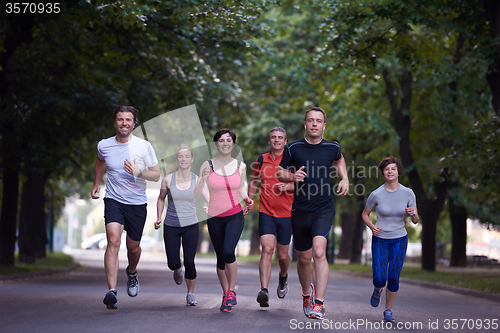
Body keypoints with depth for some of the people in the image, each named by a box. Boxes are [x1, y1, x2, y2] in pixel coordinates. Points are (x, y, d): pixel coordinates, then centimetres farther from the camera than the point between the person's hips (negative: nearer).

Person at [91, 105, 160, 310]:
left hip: (137, 203, 1)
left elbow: (156, 174, -3)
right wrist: (97, 184, 20)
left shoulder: (144, 146, -8)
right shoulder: (104, 145, -2)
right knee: (113, 240, -22)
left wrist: (138, 173, -21)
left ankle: (132, 272, 49)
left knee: (133, 247, 12)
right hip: (113, 200, -1)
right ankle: (112, 292, -29)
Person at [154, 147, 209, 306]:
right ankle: (177, 269, 36)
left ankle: (190, 295, 11)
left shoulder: (197, 181, -3)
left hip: (191, 227, 0)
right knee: (173, 263, -3)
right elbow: (161, 199, 12)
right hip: (171, 227, 0)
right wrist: (158, 218, 3)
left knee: (189, 262, -8)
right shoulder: (168, 179, -3)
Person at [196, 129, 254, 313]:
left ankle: (232, 291, -3)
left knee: (228, 251, -22)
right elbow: (196, 193, -2)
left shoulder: (240, 166, 2)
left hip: (235, 215, -1)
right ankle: (225, 294, 25)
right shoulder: (208, 165, -2)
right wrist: (203, 178, -19)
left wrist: (246, 198, -2)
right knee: (221, 257, 7)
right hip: (214, 217, 1)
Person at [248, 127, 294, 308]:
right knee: (267, 249, -17)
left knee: (282, 255, 8)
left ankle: (283, 276, 43)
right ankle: (264, 291, -24)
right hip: (266, 213, 0)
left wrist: (288, 187, -16)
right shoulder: (261, 160, 6)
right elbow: (254, 180, 23)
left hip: (286, 214, 0)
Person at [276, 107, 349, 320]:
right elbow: (279, 173, 9)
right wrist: (292, 176, -12)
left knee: (319, 251, -22)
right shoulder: (293, 148, 0)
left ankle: (319, 304, -23)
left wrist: (344, 179, 13)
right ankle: (307, 293, 40)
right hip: (300, 210, 1)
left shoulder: (332, 147, 4)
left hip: (324, 209, -1)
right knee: (304, 258, 11)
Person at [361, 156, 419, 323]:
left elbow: (415, 221, -2)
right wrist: (372, 227, -16)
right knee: (379, 280, -10)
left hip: (399, 240, 1)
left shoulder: (408, 193, -9)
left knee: (393, 279, -6)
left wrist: (413, 213, -25)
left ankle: (388, 311, 16)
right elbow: (365, 214, 4)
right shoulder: (376, 194, -12)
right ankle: (377, 290, 28)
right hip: (380, 240, -1)